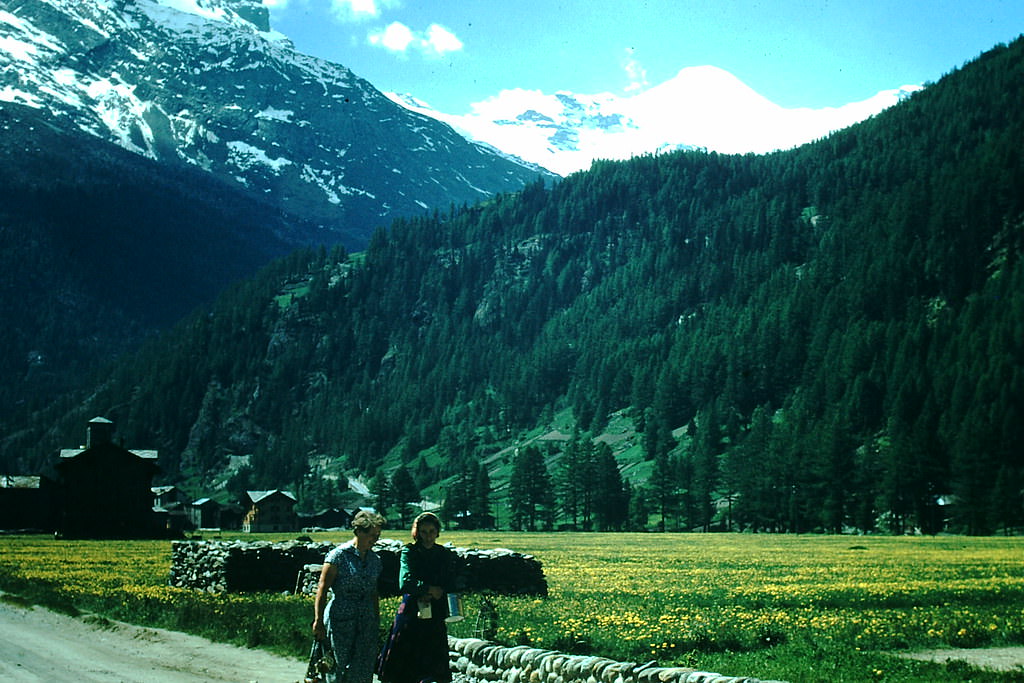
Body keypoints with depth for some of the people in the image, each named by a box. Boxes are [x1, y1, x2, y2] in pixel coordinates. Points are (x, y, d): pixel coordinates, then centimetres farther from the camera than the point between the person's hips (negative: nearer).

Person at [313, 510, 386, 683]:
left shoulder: (375, 560, 13)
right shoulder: (339, 555, -5)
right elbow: (322, 589, -8)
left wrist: (377, 623, 18)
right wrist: (318, 621, -13)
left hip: (366, 623, 5)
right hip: (340, 621, -5)